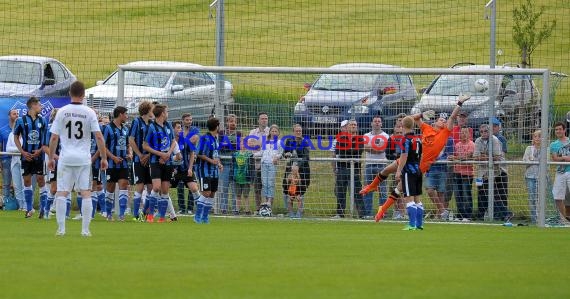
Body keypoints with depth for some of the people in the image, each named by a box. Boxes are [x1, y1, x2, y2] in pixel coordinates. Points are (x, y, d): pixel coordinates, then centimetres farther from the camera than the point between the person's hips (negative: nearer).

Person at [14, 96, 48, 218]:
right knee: (27, 180, 4)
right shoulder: (21, 121, 0)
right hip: (27, 156, 0)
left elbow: (46, 138, 9)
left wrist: (40, 150, -7)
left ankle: (43, 208, 0)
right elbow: (16, 137, 6)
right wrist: (23, 152, -5)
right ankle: (29, 208, 14)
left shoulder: (42, 121, 5)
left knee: (41, 180, -4)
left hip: (39, 155, 0)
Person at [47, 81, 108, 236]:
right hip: (84, 158, 0)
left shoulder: (62, 112, -1)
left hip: (65, 158, 0)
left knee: (61, 193, 4)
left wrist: (51, 158, 10)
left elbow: (54, 138, 0)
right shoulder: (89, 113, -2)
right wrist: (104, 158, 4)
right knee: (86, 193, 4)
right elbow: (99, 137, -5)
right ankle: (85, 229, 1)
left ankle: (61, 228, 0)